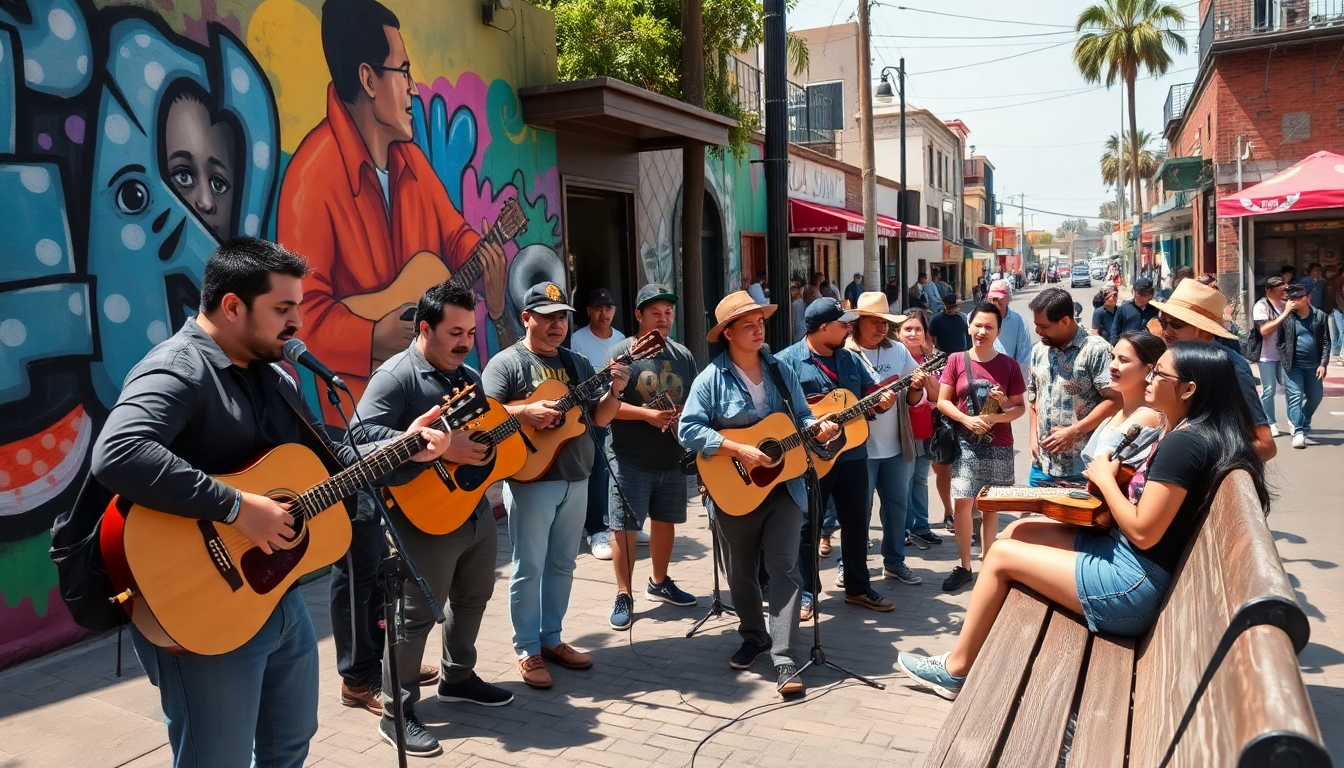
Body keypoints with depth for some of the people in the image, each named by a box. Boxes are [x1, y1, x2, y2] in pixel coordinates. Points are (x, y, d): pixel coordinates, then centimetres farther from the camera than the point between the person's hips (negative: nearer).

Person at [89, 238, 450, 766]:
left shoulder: (272, 376, 11)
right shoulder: (177, 371, -20)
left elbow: (326, 459, 19)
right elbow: (116, 457, -38)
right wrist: (238, 508, -34)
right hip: (204, 616, -9)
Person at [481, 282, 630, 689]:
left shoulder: (578, 363, 12)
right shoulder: (506, 363, -6)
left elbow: (600, 418, 11)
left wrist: (615, 391, -8)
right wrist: (525, 412, -29)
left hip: (575, 479, 6)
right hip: (530, 480, -6)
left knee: (562, 563, 14)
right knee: (529, 567, 2)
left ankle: (552, 639, 27)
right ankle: (527, 649, 14)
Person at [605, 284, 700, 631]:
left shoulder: (683, 356, 10)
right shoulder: (623, 352, -7)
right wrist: (647, 414, -21)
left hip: (673, 459, 5)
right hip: (631, 460, -5)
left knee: (665, 521, 17)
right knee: (625, 527, 0)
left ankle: (659, 583, 36)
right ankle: (624, 596, 11)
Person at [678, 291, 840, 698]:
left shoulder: (781, 371, 6)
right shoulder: (712, 378, -9)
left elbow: (801, 417, 12)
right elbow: (689, 429, -15)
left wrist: (818, 428, -11)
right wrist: (740, 450, -21)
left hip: (783, 484, 2)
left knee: (784, 567, -5)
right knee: (741, 571, 12)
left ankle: (783, 655, -2)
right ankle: (754, 635, 34)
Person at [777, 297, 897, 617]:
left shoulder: (851, 358, 10)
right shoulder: (788, 361, -10)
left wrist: (882, 400, -7)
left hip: (852, 455, 6)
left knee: (856, 521, 14)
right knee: (807, 525, 4)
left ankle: (858, 587, 28)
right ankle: (806, 592, 17)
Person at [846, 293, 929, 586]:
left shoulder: (898, 351, 5)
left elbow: (913, 400, 7)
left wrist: (916, 387, -14)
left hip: (896, 446, 5)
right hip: (860, 447, -5)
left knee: (897, 504, 14)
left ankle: (894, 562, 29)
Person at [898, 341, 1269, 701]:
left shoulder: (1183, 443, -23)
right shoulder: (1195, 433, 8)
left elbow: (1143, 532, -24)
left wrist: (1105, 478, -10)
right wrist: (1119, 476, 0)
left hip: (1134, 584, -10)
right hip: (1123, 554, 10)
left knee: (1001, 554, -3)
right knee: (1017, 532, 12)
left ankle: (957, 667, 13)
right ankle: (975, 648, 17)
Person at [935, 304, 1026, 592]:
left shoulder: (1009, 365, 0)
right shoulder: (956, 360, 0)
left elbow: (1020, 406, 4)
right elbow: (942, 400, 1)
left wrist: (998, 417, -16)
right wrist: (967, 419, -14)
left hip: (998, 445, 0)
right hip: (966, 442, 0)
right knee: (962, 503, -7)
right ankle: (964, 566, 8)